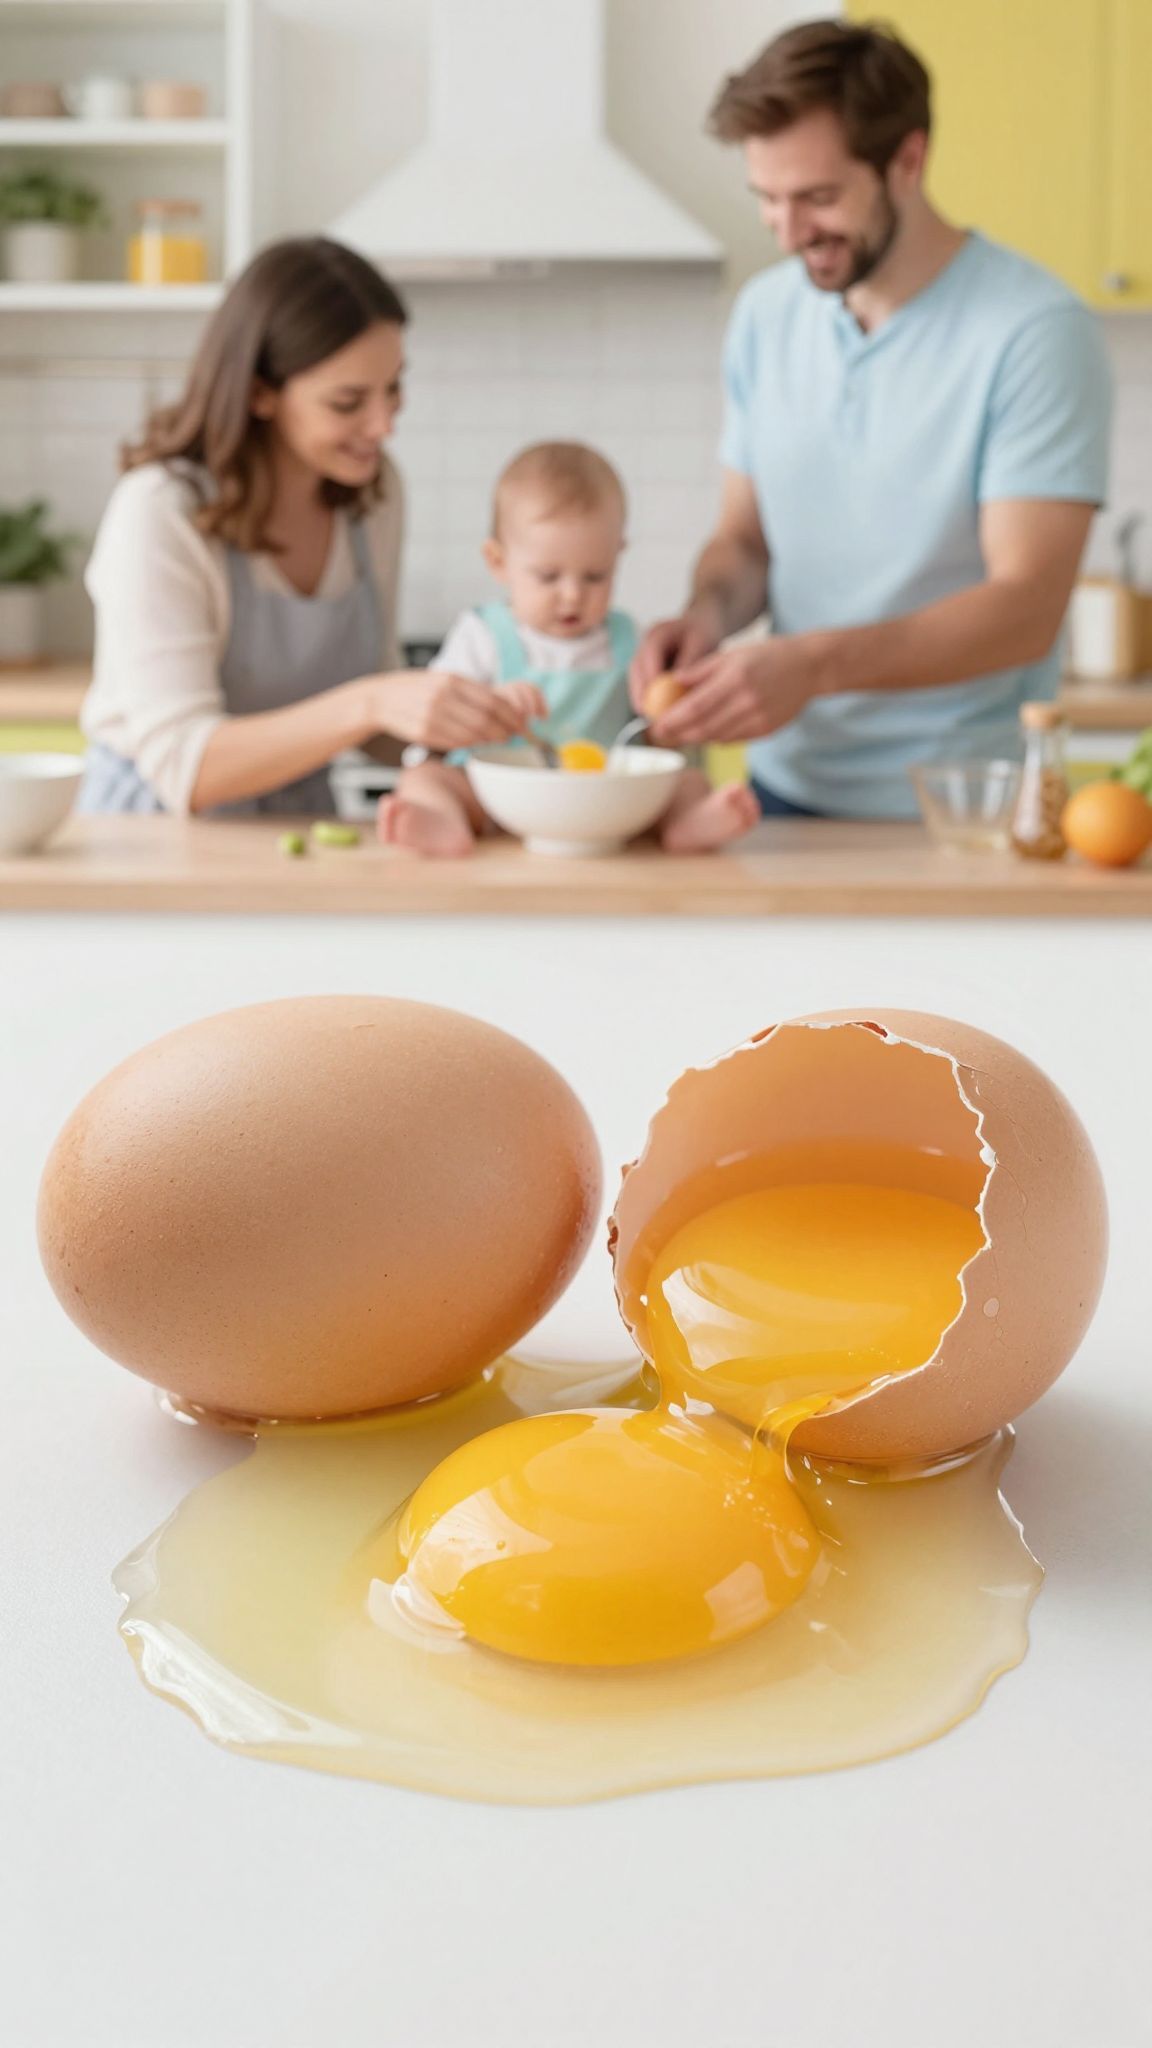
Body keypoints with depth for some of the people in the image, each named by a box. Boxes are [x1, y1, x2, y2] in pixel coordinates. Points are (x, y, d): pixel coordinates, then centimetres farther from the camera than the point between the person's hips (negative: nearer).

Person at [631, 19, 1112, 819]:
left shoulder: (1037, 331, -14)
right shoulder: (765, 314, 5)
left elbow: (1026, 608, -20)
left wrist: (817, 663, -32)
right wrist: (709, 610, -11)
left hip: (956, 813, -5)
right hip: (786, 788, 5)